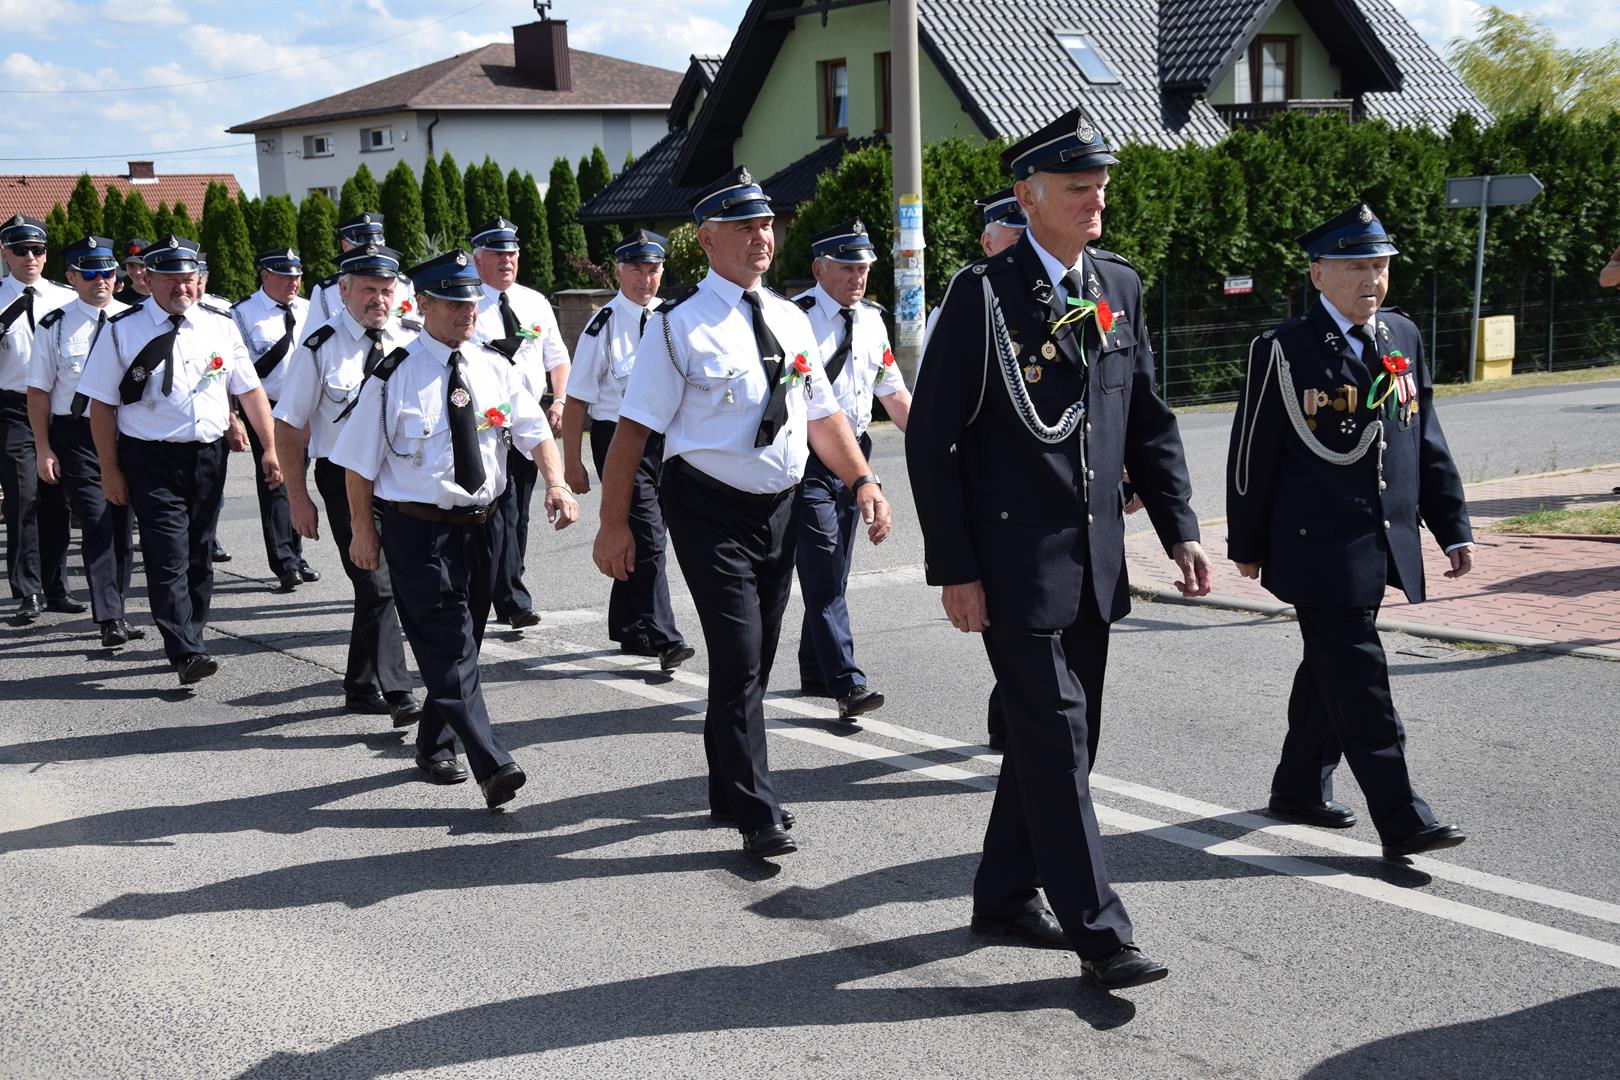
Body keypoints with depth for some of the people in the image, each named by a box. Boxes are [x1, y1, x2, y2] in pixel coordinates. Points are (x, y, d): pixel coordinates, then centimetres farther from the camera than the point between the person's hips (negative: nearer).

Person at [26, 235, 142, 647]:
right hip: (76, 433, -3)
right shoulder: (55, 327, -2)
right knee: (97, 524, -10)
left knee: (122, 524, 11)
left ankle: (116, 610, 25)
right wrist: (43, 449, -4)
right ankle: (109, 619, -9)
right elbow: (39, 390, 1)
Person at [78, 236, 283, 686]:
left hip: (208, 457, 4)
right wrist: (110, 470, -5)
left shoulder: (220, 324, 4)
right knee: (169, 557, -10)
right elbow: (102, 404, -2)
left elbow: (249, 389, 10)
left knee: (199, 555, 11)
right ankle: (187, 654, -13)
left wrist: (269, 447, 5)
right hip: (150, 461, -3)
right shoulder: (123, 331, -4)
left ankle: (190, 639, 24)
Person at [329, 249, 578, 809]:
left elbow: (536, 431, 0)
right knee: (450, 648, -9)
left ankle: (434, 743, 35)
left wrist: (557, 484, -18)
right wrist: (363, 530, -2)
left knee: (462, 642, 16)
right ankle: (493, 766, -15)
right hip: (418, 530, -5)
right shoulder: (395, 376, -9)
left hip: (480, 524, 5)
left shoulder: (493, 367, 3)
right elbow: (360, 461, -3)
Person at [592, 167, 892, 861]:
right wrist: (614, 523, -16)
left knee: (756, 660, 16)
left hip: (778, 508, 6)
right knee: (739, 660, -10)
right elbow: (634, 426, -12)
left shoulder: (790, 320, 9)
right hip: (711, 509, -6)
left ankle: (730, 792, 33)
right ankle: (758, 816, 0)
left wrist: (862, 481, 2)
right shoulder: (681, 324, -9)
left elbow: (822, 414, 15)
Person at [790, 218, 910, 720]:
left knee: (834, 571, 14)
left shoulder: (872, 320, 10)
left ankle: (815, 672, 26)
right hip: (809, 458, -7)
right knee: (823, 573, -9)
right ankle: (847, 683, -10)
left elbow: (893, 392, 19)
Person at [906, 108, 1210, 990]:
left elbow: (1148, 421, 15)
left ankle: (1005, 895, 31)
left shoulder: (1119, 286, 9)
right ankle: (1098, 933, 3)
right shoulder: (983, 295, -10)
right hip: (1015, 562, -7)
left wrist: (1180, 531, 6)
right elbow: (932, 439, -10)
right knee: (1056, 741, -4)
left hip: (1092, 561, 7)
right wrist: (955, 570, -13)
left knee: (1058, 738, 14)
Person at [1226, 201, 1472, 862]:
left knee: (1331, 670, 17)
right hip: (1319, 549, -6)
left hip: (1384, 546, 6)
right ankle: (1400, 819, -5)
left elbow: (1427, 440, 14)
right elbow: (1251, 456, -4)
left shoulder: (1403, 337, 10)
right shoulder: (1283, 350, -8)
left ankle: (1299, 787, 31)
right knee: (1360, 678, -7)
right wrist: (1247, 546, -1)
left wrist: (1452, 527, 11)